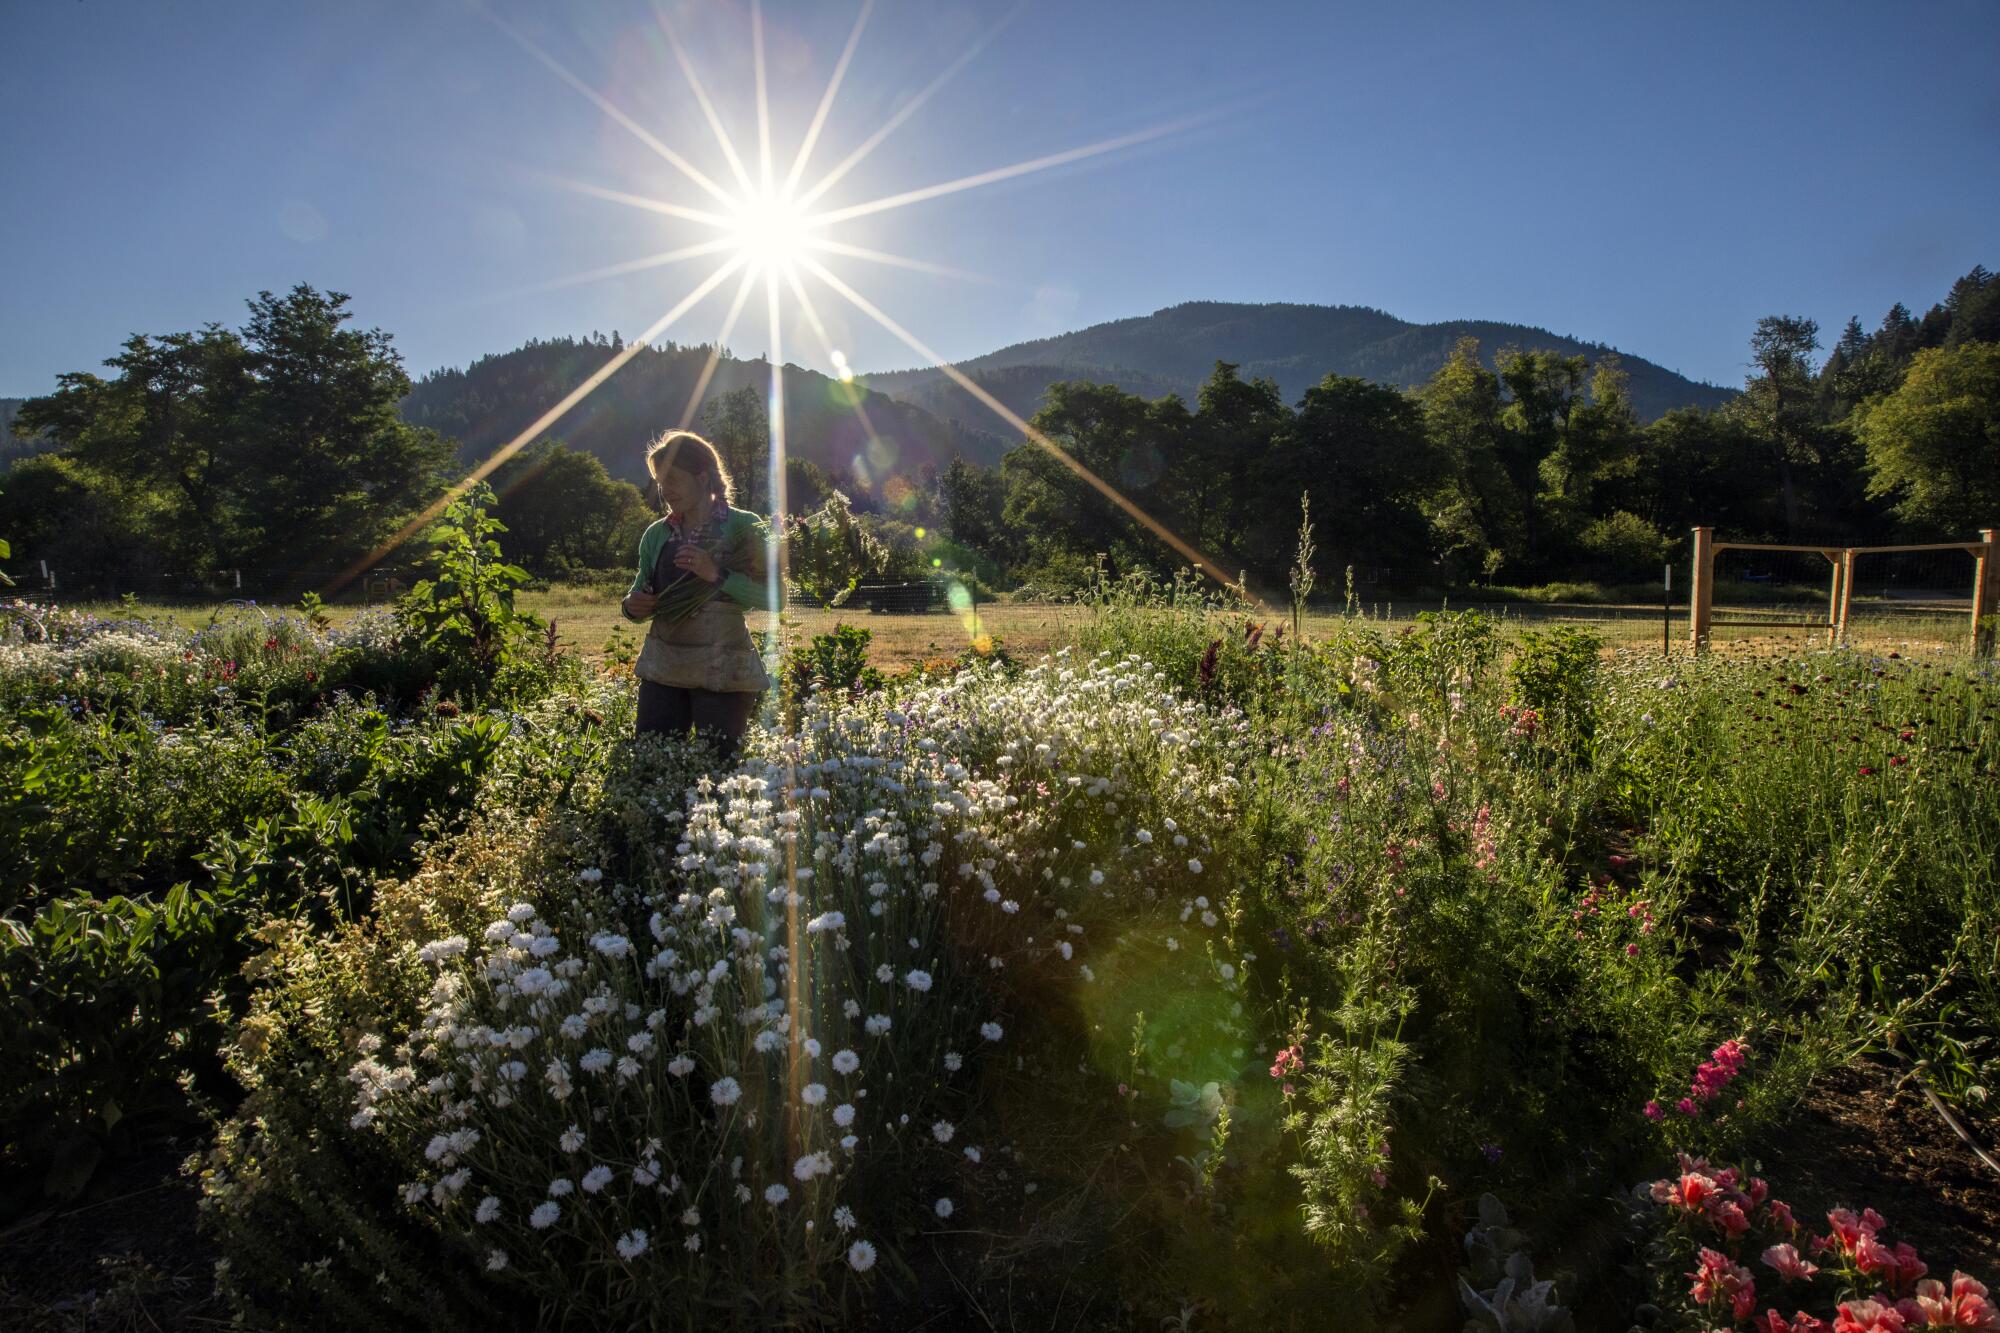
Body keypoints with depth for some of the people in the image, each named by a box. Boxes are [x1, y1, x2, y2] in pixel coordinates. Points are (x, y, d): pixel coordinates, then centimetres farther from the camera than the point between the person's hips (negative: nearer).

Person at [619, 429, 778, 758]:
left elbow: (772, 597, -11)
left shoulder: (744, 528, -3)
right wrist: (632, 606, -3)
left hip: (723, 671, -4)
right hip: (663, 667, 4)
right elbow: (640, 593, 20)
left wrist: (717, 574, -21)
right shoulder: (657, 534, 11)